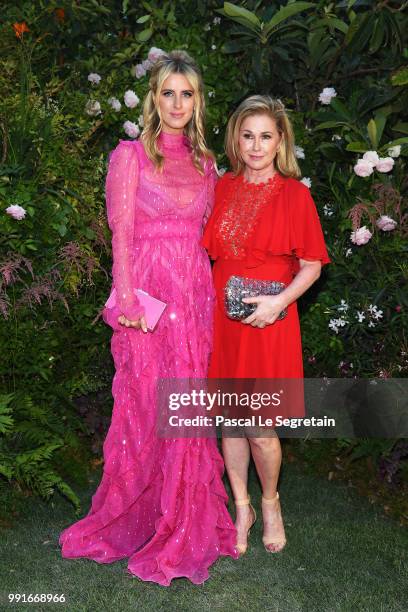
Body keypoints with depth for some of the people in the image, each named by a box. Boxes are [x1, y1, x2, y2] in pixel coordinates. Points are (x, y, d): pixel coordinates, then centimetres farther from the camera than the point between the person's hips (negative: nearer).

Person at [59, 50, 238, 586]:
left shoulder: (204, 163, 15)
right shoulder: (131, 155, 1)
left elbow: (205, 234, 16)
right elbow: (121, 234, -6)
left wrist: (209, 293, 7)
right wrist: (128, 300, -14)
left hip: (195, 295, 4)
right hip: (148, 293, -4)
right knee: (147, 406, 1)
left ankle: (185, 520, 24)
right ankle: (137, 517, 19)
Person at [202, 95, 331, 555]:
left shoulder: (294, 193, -5)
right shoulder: (223, 188, 7)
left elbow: (312, 264, -3)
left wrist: (280, 301, -17)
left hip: (268, 320, -4)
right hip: (221, 316, 4)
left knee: (261, 429, -1)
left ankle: (270, 504, 29)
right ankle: (241, 508, 31)